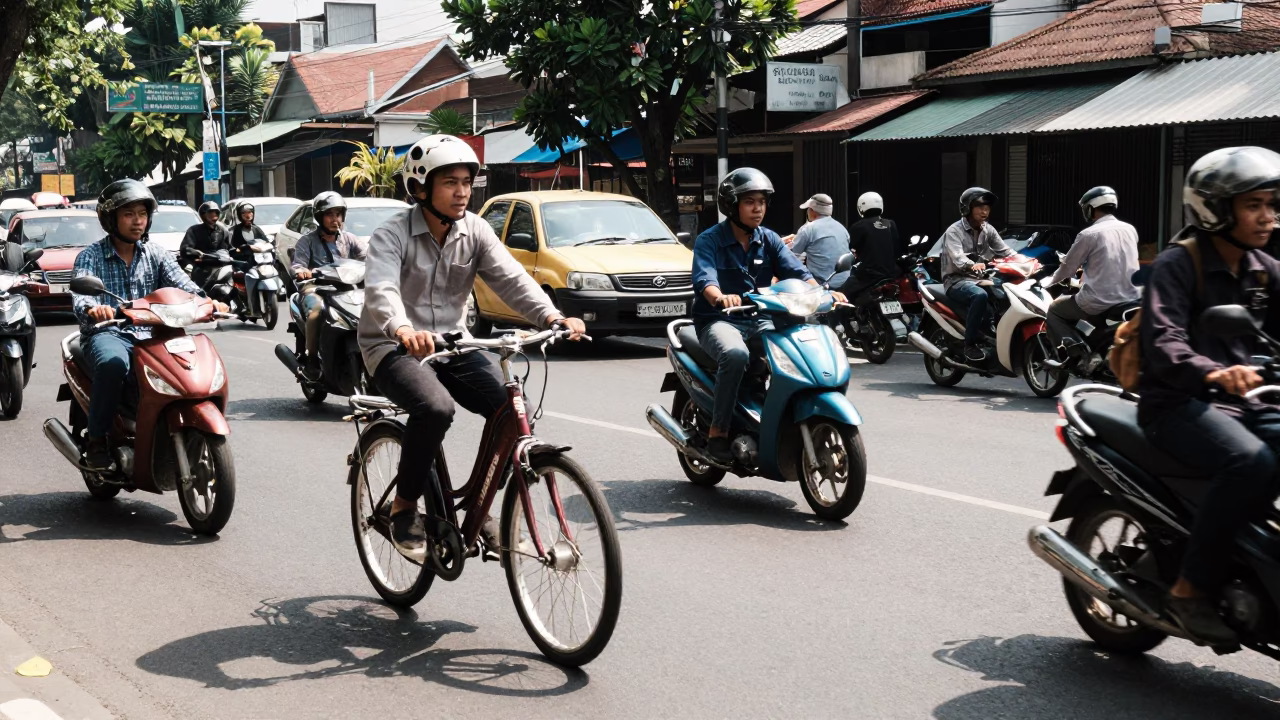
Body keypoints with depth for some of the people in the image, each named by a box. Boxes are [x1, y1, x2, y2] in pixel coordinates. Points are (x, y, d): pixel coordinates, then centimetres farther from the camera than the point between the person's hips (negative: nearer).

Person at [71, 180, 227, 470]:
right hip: (106, 333, -3)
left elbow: (183, 285, -3)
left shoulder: (156, 255, 13)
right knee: (113, 363, -39)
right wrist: (92, 309, -41)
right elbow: (80, 296, -15)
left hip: (148, 334, 3)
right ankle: (96, 440, -22)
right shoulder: (90, 257, 3)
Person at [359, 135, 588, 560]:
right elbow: (380, 289, -31)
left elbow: (510, 278, -11)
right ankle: (403, 510, -13)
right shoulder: (393, 235, -14)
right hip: (395, 348, -5)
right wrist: (403, 329, -54)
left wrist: (552, 316, -30)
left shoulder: (475, 231, 1)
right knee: (435, 407, -34)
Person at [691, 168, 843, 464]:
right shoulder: (709, 240, -5)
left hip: (760, 320, 5)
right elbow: (704, 279, -23)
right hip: (719, 321, -5)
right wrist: (720, 297, -47)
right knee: (735, 354, -38)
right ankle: (717, 433, -27)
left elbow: (796, 272, -4)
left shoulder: (769, 240, 10)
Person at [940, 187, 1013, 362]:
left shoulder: (988, 230, 11)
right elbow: (958, 259, -29)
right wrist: (973, 265, -51)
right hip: (958, 281, -7)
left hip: (982, 280, 7)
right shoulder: (954, 232, -11)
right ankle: (970, 344, -27)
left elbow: (1006, 252, 3)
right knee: (980, 296, -37)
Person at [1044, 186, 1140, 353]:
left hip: (1099, 303, -6)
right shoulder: (1130, 230, 9)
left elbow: (1068, 267, 1)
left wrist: (1051, 282, 22)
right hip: (1131, 300, 6)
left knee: (1054, 310, 16)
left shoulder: (1089, 234, -9)